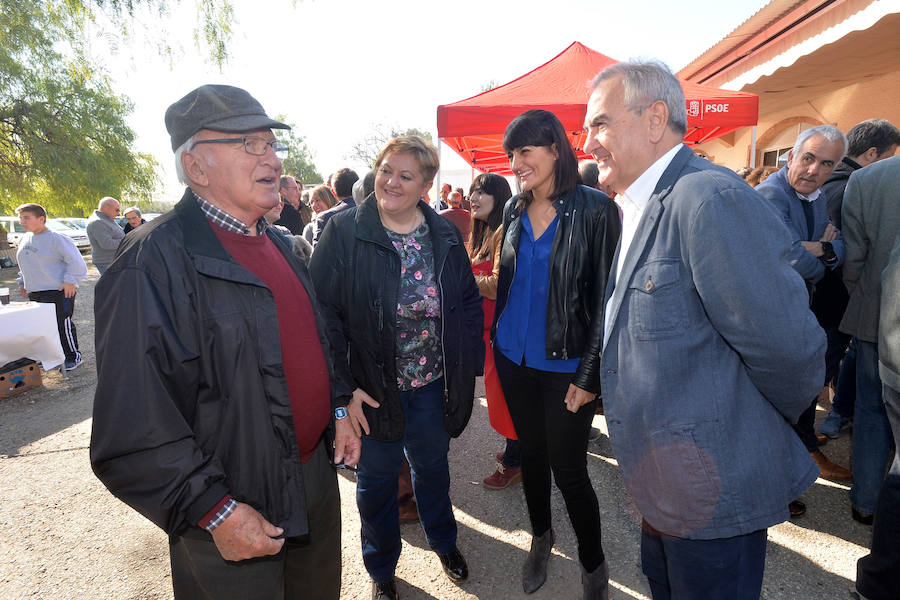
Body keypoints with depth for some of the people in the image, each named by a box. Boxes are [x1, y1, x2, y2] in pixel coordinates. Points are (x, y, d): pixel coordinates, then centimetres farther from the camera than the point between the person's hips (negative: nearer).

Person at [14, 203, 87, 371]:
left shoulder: (57, 239, -12)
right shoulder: (24, 239, 14)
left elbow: (76, 262, -14)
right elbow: (24, 265, 28)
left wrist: (70, 281, -18)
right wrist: (22, 282, 23)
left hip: (59, 292, -8)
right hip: (34, 293, 8)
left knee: (63, 325, -3)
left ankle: (73, 357, 9)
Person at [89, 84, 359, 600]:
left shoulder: (279, 243, 5)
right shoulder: (153, 263, -21)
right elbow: (134, 428, -22)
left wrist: (337, 410, 6)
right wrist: (217, 513, -20)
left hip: (318, 477, 7)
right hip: (235, 517, -7)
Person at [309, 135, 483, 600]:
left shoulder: (444, 235, 0)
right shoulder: (344, 231, -11)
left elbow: (469, 303, 6)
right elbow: (323, 311, -14)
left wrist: (469, 365, 0)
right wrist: (343, 387, -18)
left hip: (433, 384, 3)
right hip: (372, 387, -2)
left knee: (433, 467, 23)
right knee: (377, 478, 16)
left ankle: (444, 543, 52)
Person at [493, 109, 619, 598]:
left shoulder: (595, 210, -11)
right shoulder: (514, 210, 5)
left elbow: (605, 297, -12)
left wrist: (589, 374, -14)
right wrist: (498, 337, 9)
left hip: (564, 364, -5)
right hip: (515, 356, 5)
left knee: (568, 470, 4)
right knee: (531, 454, 19)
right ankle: (540, 539, 43)